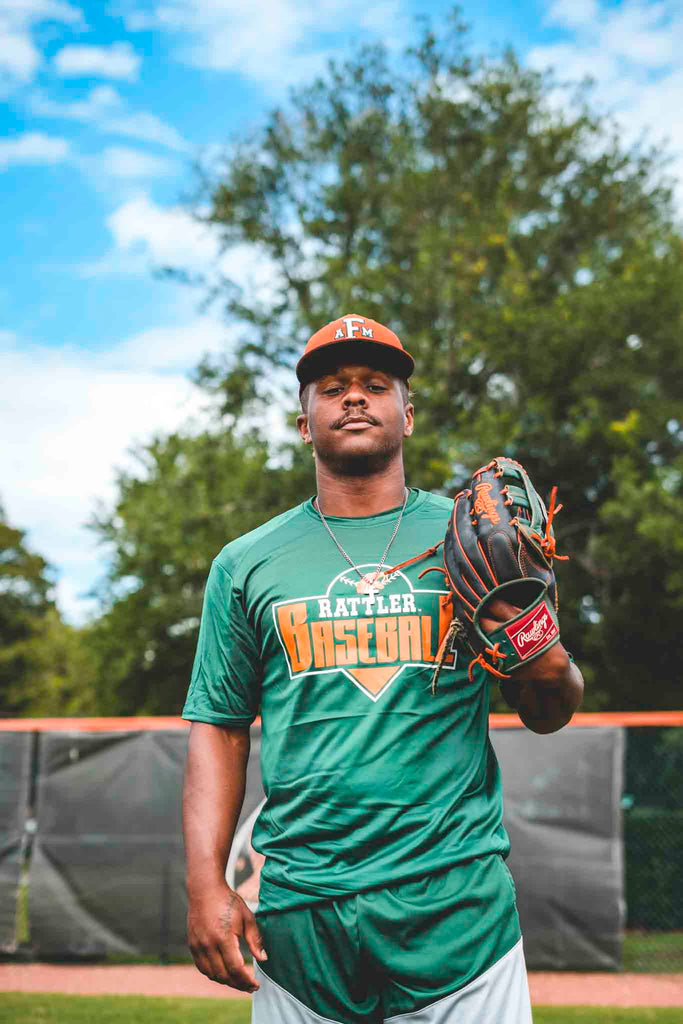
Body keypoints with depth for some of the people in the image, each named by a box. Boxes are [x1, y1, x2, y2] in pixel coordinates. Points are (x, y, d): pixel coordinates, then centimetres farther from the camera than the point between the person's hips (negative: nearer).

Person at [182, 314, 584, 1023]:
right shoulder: (246, 565, 7)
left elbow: (550, 718, 10)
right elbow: (219, 729, 7)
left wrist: (546, 664, -13)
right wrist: (206, 886, -4)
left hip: (460, 906, 0)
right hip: (298, 912, 1)